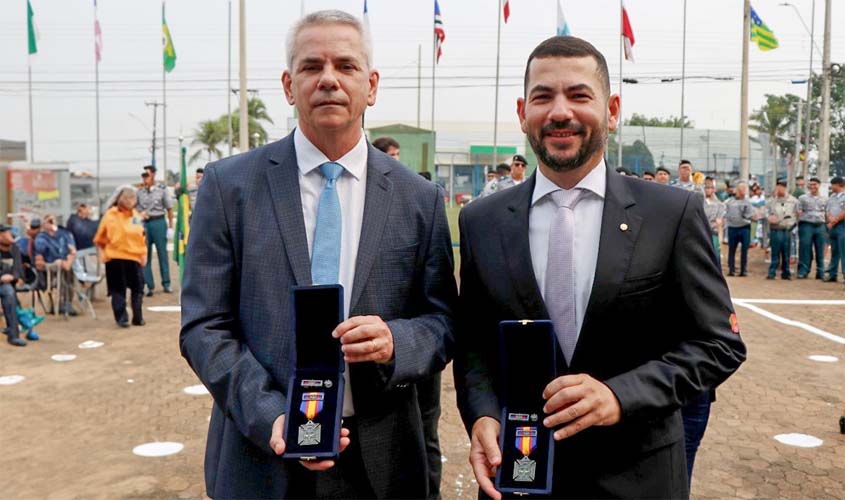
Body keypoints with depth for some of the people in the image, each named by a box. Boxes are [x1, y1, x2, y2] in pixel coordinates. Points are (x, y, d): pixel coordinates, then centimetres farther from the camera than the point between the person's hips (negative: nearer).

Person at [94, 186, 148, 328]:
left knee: (138, 288, 7)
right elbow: (100, 239, 3)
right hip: (115, 258, -3)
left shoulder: (136, 216, 8)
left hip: (135, 258, 3)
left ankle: (138, 317, 17)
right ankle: (122, 318, 9)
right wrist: (102, 253, -4)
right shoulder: (110, 215, -2)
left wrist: (143, 253, 6)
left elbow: (142, 237, 14)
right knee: (118, 289, 3)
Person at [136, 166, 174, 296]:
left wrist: (170, 223, 0)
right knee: (145, 255, 3)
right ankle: (149, 285, 10)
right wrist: (140, 214, -6)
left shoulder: (162, 189, 1)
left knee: (162, 253, 2)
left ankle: (166, 284, 12)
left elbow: (169, 207, 3)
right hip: (144, 223, 3)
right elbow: (135, 208, 15)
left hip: (158, 222, -3)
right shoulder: (140, 192, 9)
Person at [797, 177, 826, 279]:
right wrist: (799, 222, -15)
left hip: (820, 226, 3)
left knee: (820, 250, 5)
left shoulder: (824, 199, 14)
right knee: (805, 249, -4)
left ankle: (820, 273, 12)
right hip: (806, 225, -3)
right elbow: (799, 212, 2)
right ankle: (803, 272, 1)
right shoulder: (803, 198, 6)